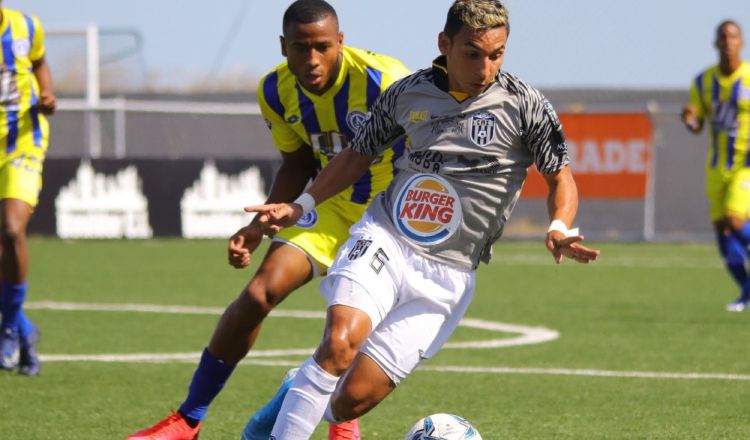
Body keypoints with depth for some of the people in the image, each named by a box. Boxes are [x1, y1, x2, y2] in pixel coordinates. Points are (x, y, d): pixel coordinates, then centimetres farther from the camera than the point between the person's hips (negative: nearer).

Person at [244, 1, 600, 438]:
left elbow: (561, 177, 3)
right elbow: (358, 155, 20)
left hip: (448, 274, -1)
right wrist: (301, 205, 11)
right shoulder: (408, 92, 5)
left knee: (355, 397, -9)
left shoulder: (523, 104, -4)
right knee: (340, 342, -29)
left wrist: (559, 230, -17)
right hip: (383, 241, 1)